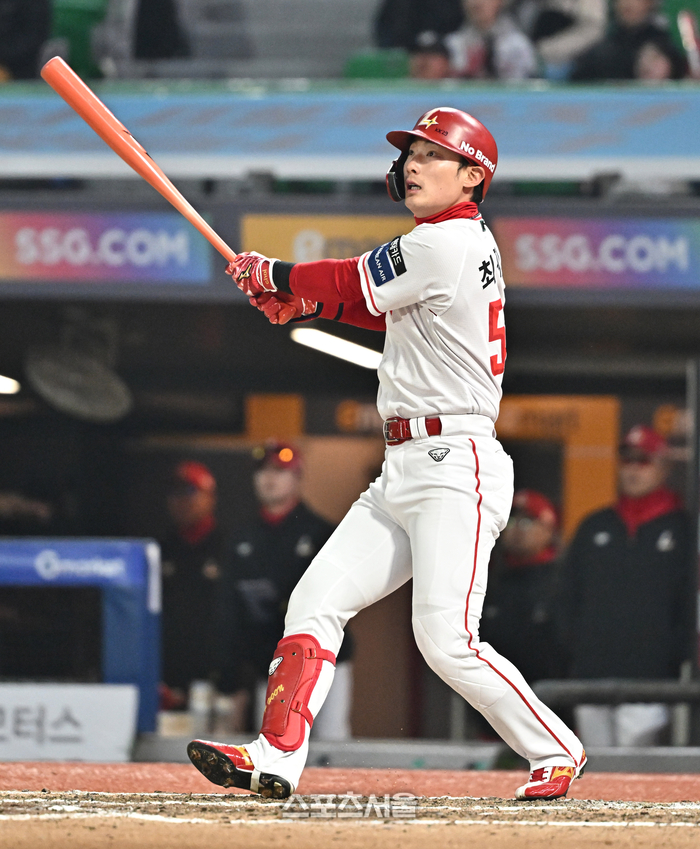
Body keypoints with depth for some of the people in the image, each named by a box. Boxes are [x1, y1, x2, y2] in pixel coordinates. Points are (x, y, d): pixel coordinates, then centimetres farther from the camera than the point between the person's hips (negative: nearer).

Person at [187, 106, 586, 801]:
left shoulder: (446, 244, -12)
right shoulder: (468, 245, 18)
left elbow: (351, 286, -3)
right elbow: (381, 307, 28)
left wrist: (269, 275, 13)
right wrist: (304, 297, 14)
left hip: (456, 464, -11)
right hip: (403, 474, 11)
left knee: (446, 639, -17)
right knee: (314, 604, 2)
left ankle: (553, 750, -2)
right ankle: (276, 757, -3)